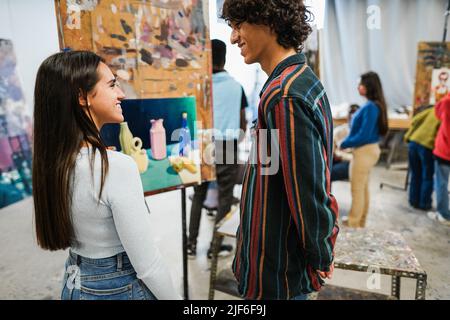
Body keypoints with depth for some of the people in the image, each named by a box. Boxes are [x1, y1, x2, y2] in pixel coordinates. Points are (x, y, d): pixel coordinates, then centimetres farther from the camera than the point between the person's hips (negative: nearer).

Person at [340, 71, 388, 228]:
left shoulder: (370, 107, -21)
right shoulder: (374, 105, 7)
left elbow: (363, 136, -24)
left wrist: (344, 144, -12)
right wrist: (348, 140, 4)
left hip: (364, 151, -10)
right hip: (369, 149, 10)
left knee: (357, 189, 3)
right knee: (364, 188, 18)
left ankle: (353, 224, 17)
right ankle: (360, 221, 31)